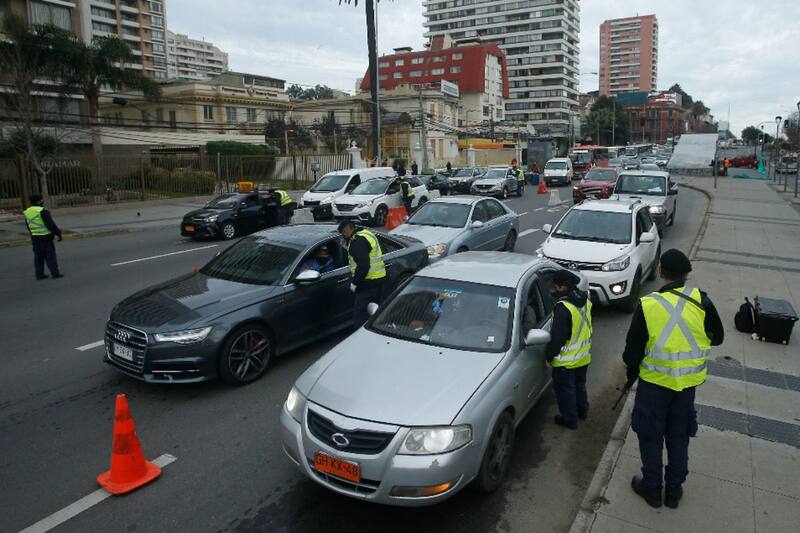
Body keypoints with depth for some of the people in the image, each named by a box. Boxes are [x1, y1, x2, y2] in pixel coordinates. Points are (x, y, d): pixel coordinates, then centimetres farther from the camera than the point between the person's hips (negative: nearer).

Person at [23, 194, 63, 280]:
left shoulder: (27, 212, 8)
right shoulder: (42, 211, -17)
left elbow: (28, 226, 18)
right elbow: (50, 224, -19)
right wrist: (58, 234, -11)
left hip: (35, 238, 7)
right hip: (45, 237, -7)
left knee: (38, 256, 13)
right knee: (50, 255, -2)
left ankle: (39, 274, 16)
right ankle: (55, 273, -1)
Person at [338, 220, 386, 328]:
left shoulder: (357, 241, -17)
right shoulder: (367, 234, 16)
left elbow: (363, 265, -25)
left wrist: (354, 282, -17)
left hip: (369, 282, -11)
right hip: (378, 278, 11)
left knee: (360, 313, -7)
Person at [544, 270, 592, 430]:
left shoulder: (563, 307, -28)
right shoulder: (585, 301, -1)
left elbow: (557, 337, -25)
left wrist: (549, 356, -12)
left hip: (566, 360, -8)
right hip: (584, 356, 8)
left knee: (565, 389, 10)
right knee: (580, 384, 26)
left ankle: (569, 419, 22)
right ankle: (582, 411, 43)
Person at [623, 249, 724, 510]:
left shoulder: (647, 306, -20)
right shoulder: (701, 301, -13)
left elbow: (633, 349, -12)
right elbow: (717, 337, 2)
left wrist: (632, 371, 7)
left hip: (654, 381, -3)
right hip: (688, 381, 3)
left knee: (651, 436, 15)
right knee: (679, 435, 20)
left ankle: (651, 488, 29)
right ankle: (674, 489, 34)